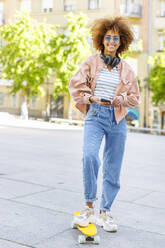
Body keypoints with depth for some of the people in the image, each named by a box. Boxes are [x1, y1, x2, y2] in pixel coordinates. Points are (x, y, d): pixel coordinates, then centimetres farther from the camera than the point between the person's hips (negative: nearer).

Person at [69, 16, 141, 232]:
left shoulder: (126, 69, 11)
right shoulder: (91, 62, 6)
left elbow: (135, 96, 14)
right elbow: (75, 85, 1)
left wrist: (123, 99, -7)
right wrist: (91, 97, -13)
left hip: (117, 119, 3)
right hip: (95, 116, -2)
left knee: (113, 168, 4)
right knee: (89, 155, -26)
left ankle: (105, 213, 18)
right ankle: (89, 207, -9)